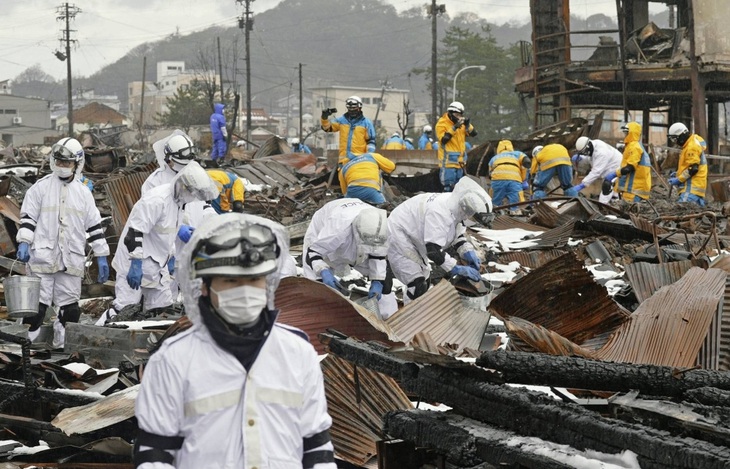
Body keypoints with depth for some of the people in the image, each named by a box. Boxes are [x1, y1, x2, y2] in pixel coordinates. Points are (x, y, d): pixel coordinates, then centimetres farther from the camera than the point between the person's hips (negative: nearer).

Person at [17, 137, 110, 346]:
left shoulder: (84, 193, 10)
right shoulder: (41, 187, 3)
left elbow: (94, 227, 12)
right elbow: (27, 218, 3)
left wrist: (101, 257, 9)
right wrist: (24, 242, -12)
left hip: (72, 260, 3)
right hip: (43, 256, -3)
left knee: (70, 307, 6)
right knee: (36, 304, -5)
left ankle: (65, 343, 17)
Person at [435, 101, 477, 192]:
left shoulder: (461, 124, 12)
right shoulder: (442, 124, -6)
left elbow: (473, 134, 7)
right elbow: (443, 139, -18)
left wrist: (467, 125, -11)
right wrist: (454, 128, -22)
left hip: (460, 160, 7)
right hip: (448, 161, -7)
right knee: (448, 187, -11)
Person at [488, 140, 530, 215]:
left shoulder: (494, 158, 39)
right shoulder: (517, 154, 33)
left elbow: (490, 174, 32)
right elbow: (526, 162, 13)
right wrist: (524, 181, 18)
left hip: (497, 178, 1)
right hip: (514, 179, -1)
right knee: (516, 207, -7)